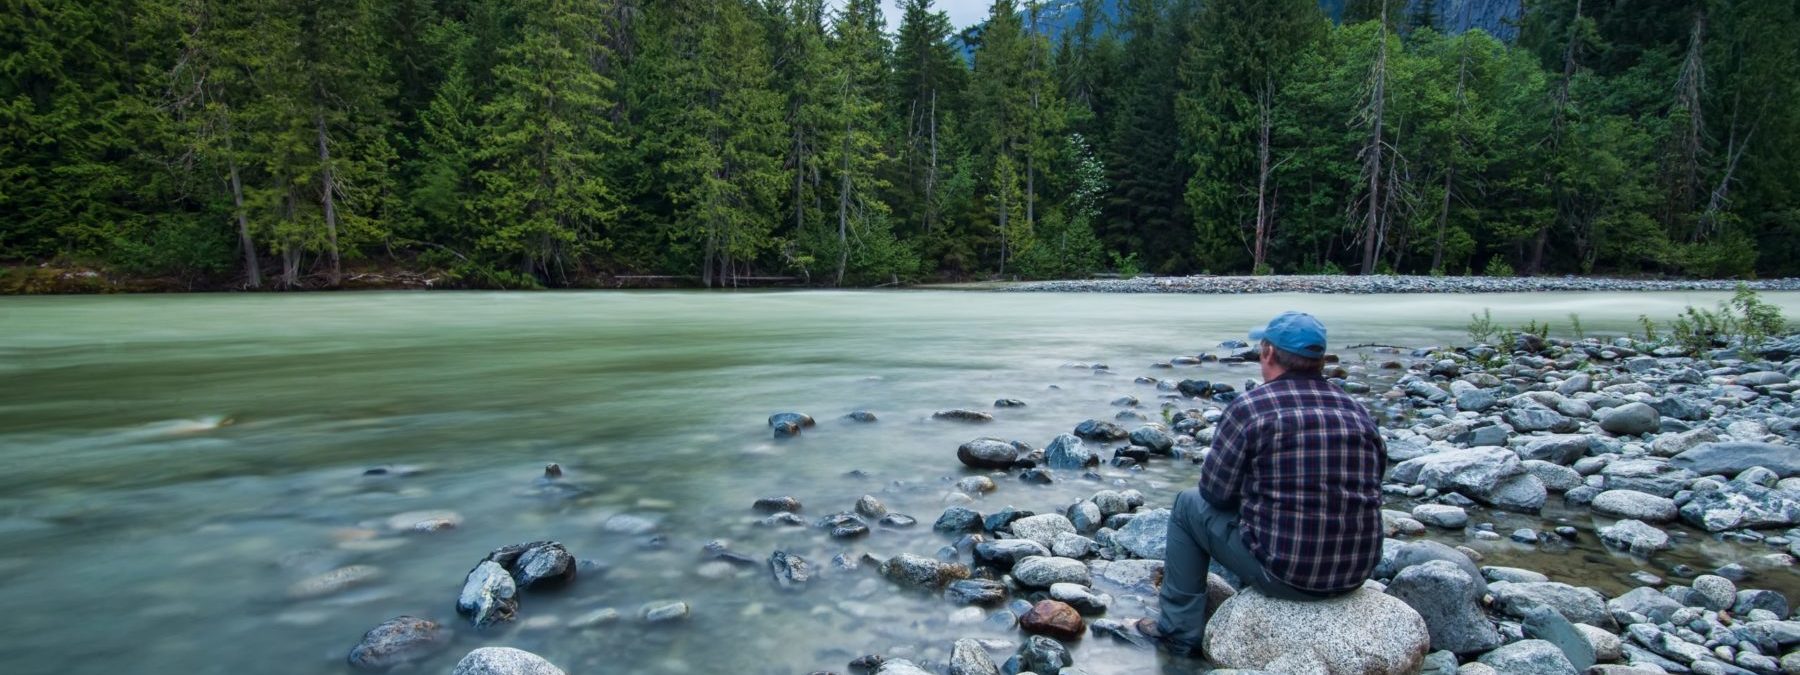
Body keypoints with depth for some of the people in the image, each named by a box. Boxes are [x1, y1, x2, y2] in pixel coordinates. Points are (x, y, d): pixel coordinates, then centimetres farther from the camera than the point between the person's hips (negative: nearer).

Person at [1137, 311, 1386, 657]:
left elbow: (1215, 492, -7)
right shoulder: (1359, 413, 3)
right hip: (1356, 573, 6)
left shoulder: (1249, 408, -13)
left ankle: (1180, 630, 19)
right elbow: (1365, 487, 14)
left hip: (1282, 573, -5)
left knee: (1188, 504, 16)